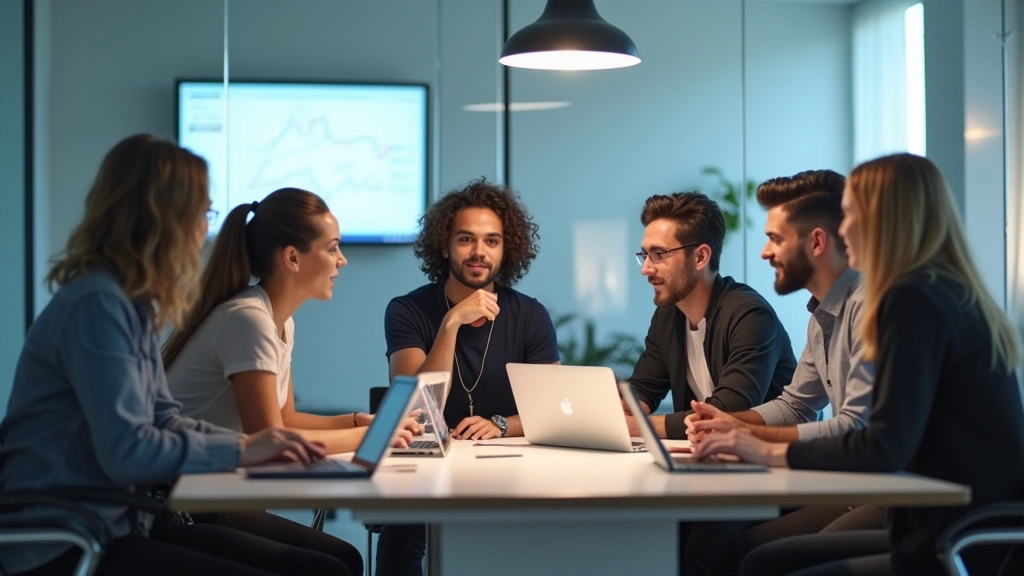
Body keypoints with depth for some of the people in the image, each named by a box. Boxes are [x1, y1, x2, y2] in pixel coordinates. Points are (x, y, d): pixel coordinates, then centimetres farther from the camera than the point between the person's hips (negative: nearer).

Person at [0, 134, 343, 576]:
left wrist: (257, 445, 0)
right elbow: (126, 452, -24)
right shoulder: (97, 303, -17)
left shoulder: (132, 302, 13)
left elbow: (163, 421, 15)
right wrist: (241, 451, -12)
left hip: (118, 522, 10)